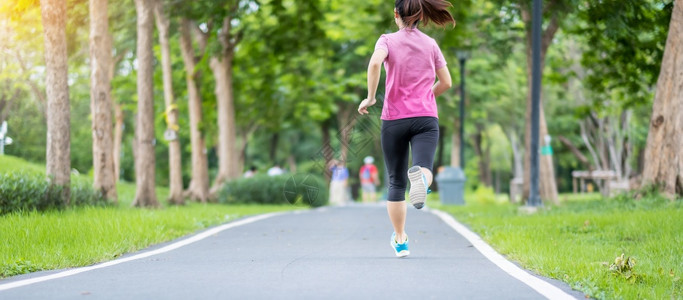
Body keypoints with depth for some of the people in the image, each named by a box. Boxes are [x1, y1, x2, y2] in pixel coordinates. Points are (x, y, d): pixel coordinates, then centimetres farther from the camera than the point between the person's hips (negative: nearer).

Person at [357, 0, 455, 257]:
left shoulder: (388, 40, 2)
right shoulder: (431, 44, 11)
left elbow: (375, 63, -20)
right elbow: (446, 83, 12)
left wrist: (370, 97, -11)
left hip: (394, 118, 0)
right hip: (426, 118, 1)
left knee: (396, 183, 12)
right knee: (423, 169, -17)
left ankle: (400, 241, 18)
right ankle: (421, 177, -55)